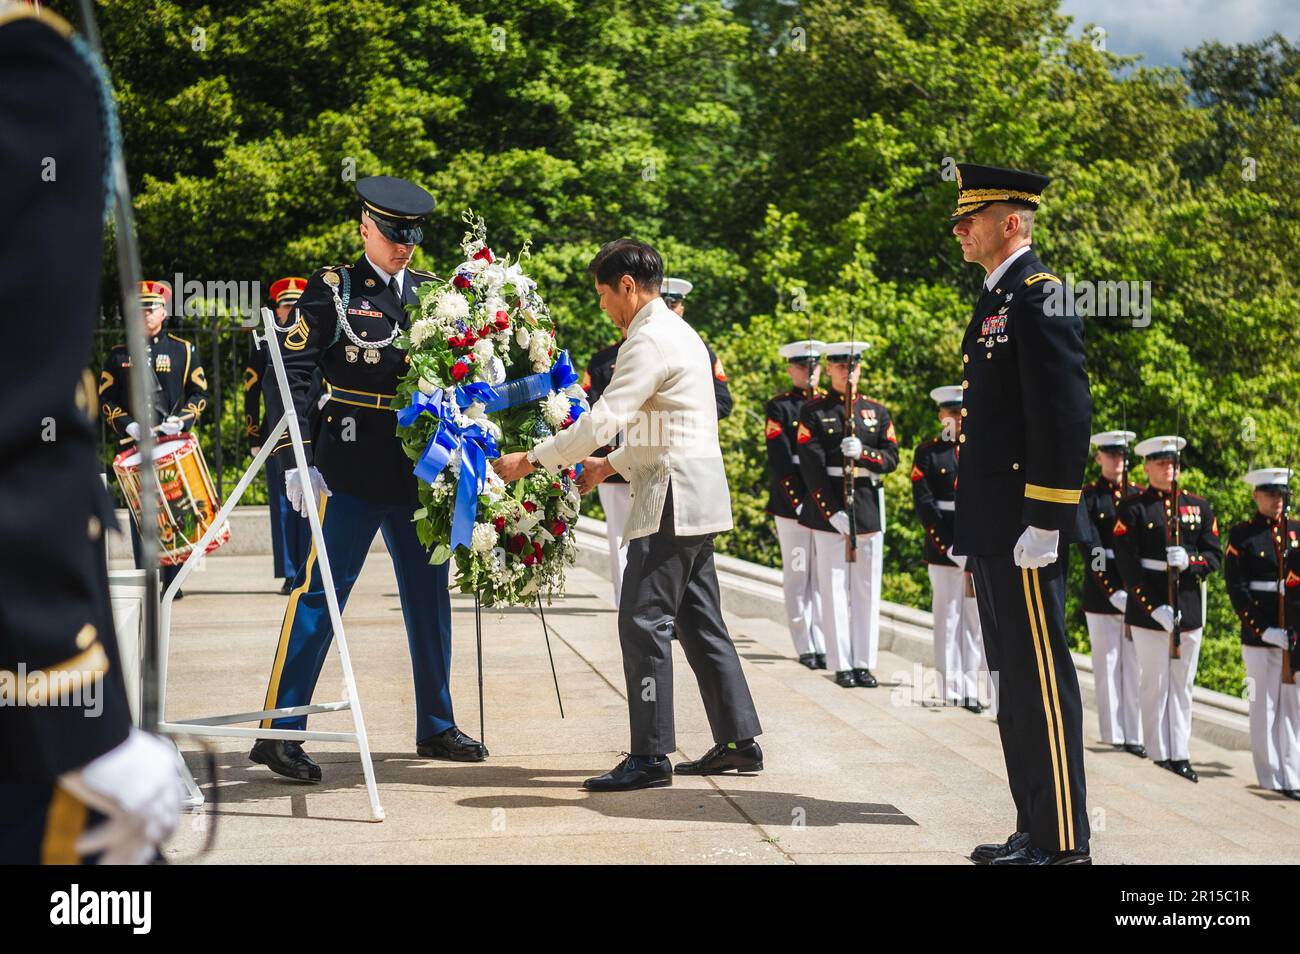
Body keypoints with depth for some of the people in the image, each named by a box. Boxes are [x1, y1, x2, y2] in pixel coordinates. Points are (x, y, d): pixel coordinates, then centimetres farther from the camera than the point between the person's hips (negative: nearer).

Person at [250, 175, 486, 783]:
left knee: (429, 595, 11)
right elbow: (292, 373, -7)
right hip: (352, 471, -5)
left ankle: (436, 727, 24)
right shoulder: (331, 290, -1)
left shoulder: (432, 292, 13)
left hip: (421, 470, 5)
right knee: (320, 591, -6)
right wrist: (296, 460, -14)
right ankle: (278, 732, -3)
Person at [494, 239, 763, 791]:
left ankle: (650, 756, -7)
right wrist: (609, 465, 25)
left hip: (670, 502, -11)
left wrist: (531, 461, -14)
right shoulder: (678, 333, 19)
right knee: (698, 623, 13)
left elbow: (603, 419, -20)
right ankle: (738, 741, 17)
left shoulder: (650, 340, -14)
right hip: (695, 500, 11)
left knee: (644, 623, -8)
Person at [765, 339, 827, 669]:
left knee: (824, 575, 2)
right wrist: (800, 499, -13)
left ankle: (822, 645, 4)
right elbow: (780, 459, -6)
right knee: (797, 576, 0)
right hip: (792, 502, -3)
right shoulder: (779, 407, 1)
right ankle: (805, 647, 6)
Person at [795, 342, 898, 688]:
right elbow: (811, 466, -7)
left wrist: (863, 452, -15)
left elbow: (892, 458, 6)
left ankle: (864, 663, 11)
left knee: (867, 591, 5)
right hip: (827, 510, -3)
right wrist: (832, 512, -15)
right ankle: (842, 665, 3)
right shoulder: (813, 411, 0)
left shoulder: (877, 412, 11)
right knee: (834, 589, -1)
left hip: (868, 509, 3)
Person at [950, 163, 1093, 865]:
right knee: (1014, 685, 13)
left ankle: (1064, 844, 1)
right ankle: (1034, 832, 21)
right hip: (992, 530, 10)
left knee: (1042, 682, -5)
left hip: (1025, 532, -10)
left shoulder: (1040, 299, -12)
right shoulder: (996, 300, 18)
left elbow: (1065, 417, -19)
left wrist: (1044, 525, -21)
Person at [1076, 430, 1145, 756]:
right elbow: (1089, 549, -9)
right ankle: (1114, 734, 8)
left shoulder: (1138, 497, 11)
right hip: (1101, 591, -3)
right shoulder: (1088, 497, 0)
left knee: (1134, 664, 2)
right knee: (1107, 664, 2)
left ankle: (1134, 735, 6)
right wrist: (1113, 591, -18)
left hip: (1135, 589, 3)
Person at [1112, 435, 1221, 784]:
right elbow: (1127, 563, -9)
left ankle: (1180, 754, 14)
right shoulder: (1133, 509, -3)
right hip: (1148, 608, -4)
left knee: (1182, 685, 8)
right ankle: (1159, 756, 7)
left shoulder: (1199, 507, 10)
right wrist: (1153, 607, -16)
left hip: (1189, 608, 4)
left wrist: (1191, 561, -14)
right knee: (1155, 684, 1)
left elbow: (1214, 555, 9)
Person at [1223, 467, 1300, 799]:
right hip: (1258, 632, -3)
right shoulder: (1242, 535, -1)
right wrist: (1262, 629, -15)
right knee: (1264, 704, 3)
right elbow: (1236, 588, -7)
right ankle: (1272, 776, 11)